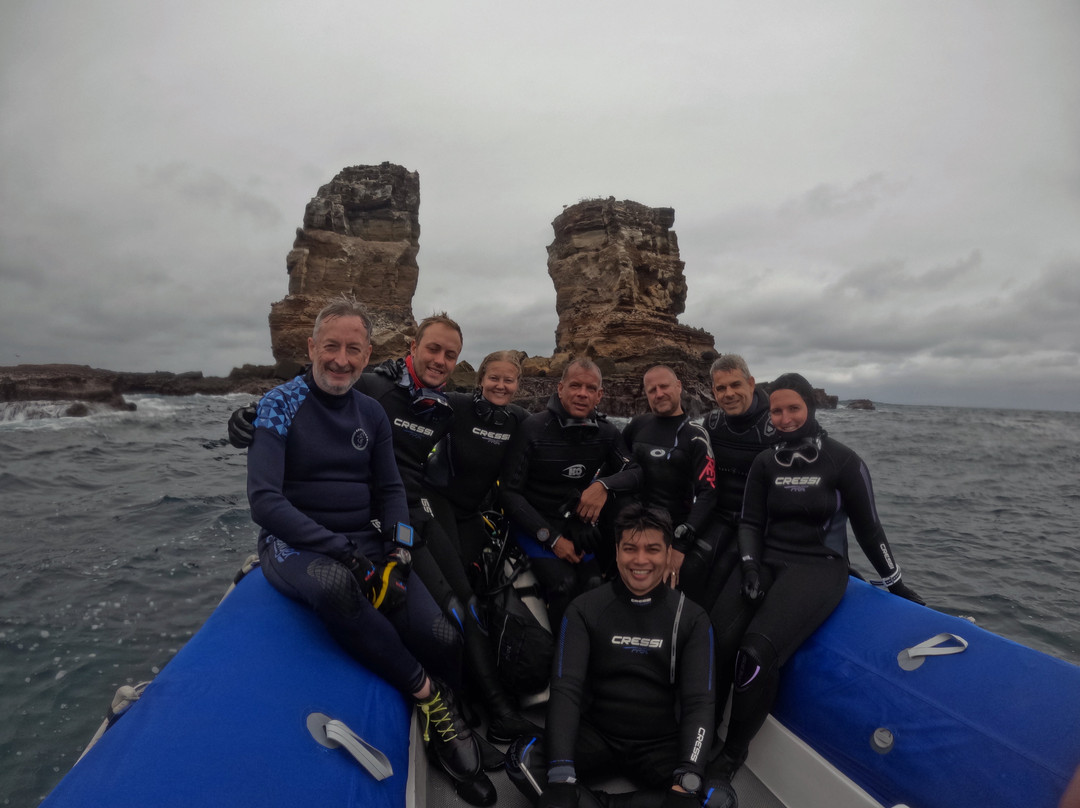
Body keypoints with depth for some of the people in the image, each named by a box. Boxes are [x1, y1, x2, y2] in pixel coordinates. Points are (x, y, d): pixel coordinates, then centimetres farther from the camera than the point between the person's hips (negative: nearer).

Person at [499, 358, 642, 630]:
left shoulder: (606, 432, -1)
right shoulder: (533, 429, -13)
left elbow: (635, 473, -3)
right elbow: (509, 491, -12)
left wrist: (604, 484, -25)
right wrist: (551, 538, -17)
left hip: (579, 523, 4)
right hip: (535, 526, -4)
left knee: (595, 583, -13)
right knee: (565, 583, -23)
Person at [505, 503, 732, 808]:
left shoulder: (692, 618, -2)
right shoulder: (585, 609, -4)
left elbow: (699, 702, -9)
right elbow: (566, 689, -12)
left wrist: (687, 782, -25)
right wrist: (561, 775, -25)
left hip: (661, 746, 1)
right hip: (596, 737, -1)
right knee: (522, 757, -26)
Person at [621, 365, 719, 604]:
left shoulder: (695, 436, -4)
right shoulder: (636, 426, 7)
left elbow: (707, 494, -11)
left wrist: (680, 544, -19)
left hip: (679, 527, -3)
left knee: (687, 575, -22)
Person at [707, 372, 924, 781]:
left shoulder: (843, 462, -3)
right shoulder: (765, 462, 8)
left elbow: (868, 528, 4)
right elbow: (749, 522, 9)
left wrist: (896, 584, 11)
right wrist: (750, 567, -6)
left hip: (818, 567, -4)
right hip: (767, 561, 4)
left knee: (757, 653, -26)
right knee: (713, 643, -23)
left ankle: (732, 755, -5)